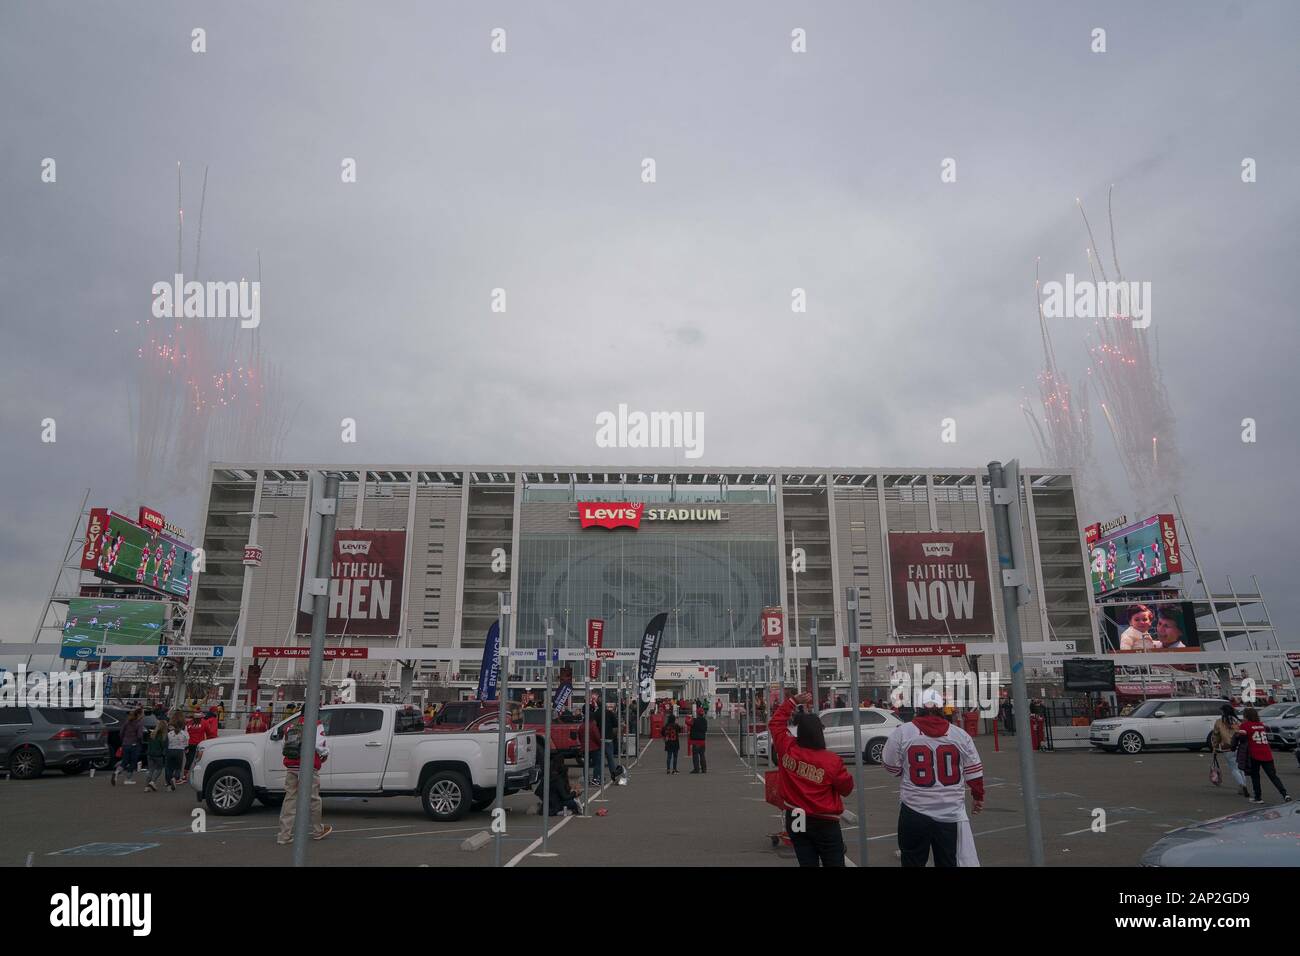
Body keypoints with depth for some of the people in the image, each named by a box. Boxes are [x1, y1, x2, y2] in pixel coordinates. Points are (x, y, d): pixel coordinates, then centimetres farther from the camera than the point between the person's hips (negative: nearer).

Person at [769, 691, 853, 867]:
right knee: (834, 864, 8)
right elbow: (847, 788, -5)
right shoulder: (832, 761, -20)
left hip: (795, 820, 4)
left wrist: (794, 701, 6)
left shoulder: (786, 749, -10)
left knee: (807, 863, 12)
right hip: (824, 823, -4)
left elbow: (775, 722, 6)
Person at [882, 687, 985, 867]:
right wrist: (979, 796, 21)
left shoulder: (901, 733, -8)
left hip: (914, 813, -1)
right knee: (949, 862, 13)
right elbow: (974, 772, 5)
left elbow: (892, 768, 1)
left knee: (913, 861, 14)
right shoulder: (961, 735, -1)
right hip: (951, 813, 2)